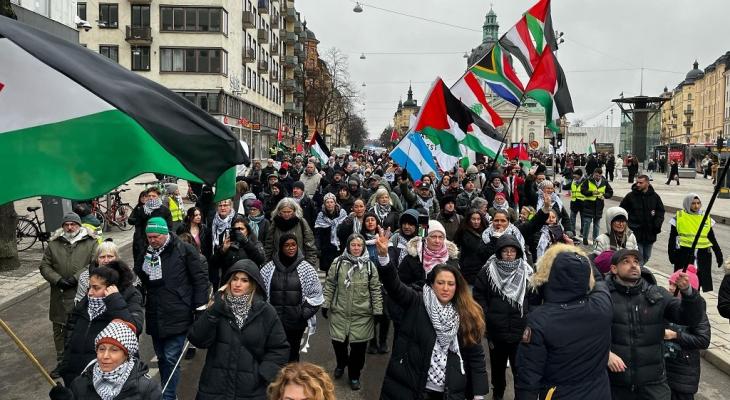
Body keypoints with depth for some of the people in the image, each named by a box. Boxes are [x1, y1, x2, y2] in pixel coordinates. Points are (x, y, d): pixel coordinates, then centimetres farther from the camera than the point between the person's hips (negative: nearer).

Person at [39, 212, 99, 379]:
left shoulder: (91, 243, -2)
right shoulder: (53, 244, 7)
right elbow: (45, 266, 7)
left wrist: (77, 278, -18)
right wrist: (57, 279, -9)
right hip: (60, 296, 3)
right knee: (60, 330, 12)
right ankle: (62, 362, 26)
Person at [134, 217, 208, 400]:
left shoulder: (184, 250, -7)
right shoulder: (145, 253, 10)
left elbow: (200, 279, -6)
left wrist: (200, 307, -11)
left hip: (177, 315, -6)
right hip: (155, 317, 6)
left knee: (171, 359, -5)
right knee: (162, 358, 16)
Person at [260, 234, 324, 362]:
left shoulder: (306, 268, 0)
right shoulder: (269, 267, 2)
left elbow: (316, 294, 3)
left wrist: (305, 313, -4)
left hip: (297, 321, 0)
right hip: (274, 319, 0)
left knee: (293, 353, 8)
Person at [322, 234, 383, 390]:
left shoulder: (369, 266, -1)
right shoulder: (338, 263, -2)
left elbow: (375, 289, 1)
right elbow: (329, 285, 4)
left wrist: (377, 311, 0)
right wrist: (326, 304, 3)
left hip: (362, 314, 0)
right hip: (339, 312, 0)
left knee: (358, 346, 5)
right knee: (338, 341, 8)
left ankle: (354, 375, 27)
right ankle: (341, 363, 41)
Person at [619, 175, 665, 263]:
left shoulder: (655, 196, 2)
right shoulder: (630, 196, -4)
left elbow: (661, 212, 10)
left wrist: (657, 224, -4)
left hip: (650, 233, 3)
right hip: (636, 233, -3)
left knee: (646, 257, 15)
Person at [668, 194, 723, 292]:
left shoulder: (706, 217, 10)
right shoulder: (679, 217, 0)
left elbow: (712, 238, 16)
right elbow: (672, 238, 3)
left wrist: (718, 254, 15)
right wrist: (672, 254, -2)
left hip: (703, 254, 3)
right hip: (684, 253, -3)